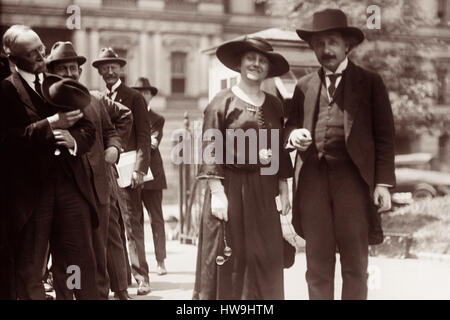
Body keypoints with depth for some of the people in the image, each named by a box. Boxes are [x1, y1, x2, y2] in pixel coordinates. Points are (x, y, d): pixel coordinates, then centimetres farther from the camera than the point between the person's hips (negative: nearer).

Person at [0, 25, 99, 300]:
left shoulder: (59, 86, 14)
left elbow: (89, 129, 13)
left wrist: (73, 139, -8)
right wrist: (50, 124, -18)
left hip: (70, 184, 4)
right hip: (30, 190, -4)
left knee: (84, 262, 6)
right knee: (30, 270, 6)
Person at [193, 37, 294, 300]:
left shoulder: (275, 105, 11)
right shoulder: (223, 102, -2)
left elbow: (280, 152, 14)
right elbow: (211, 151, -7)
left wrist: (284, 190, 9)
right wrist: (217, 193, -14)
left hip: (264, 191, 4)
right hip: (231, 188, -4)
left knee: (266, 260, 5)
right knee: (229, 258, -1)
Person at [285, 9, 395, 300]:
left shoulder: (369, 82, 7)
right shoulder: (304, 86, 16)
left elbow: (384, 135, 4)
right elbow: (292, 124, 20)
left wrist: (384, 182, -6)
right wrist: (293, 134, -6)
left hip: (352, 177, -3)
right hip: (312, 178, 3)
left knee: (355, 263, 1)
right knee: (317, 264, 5)